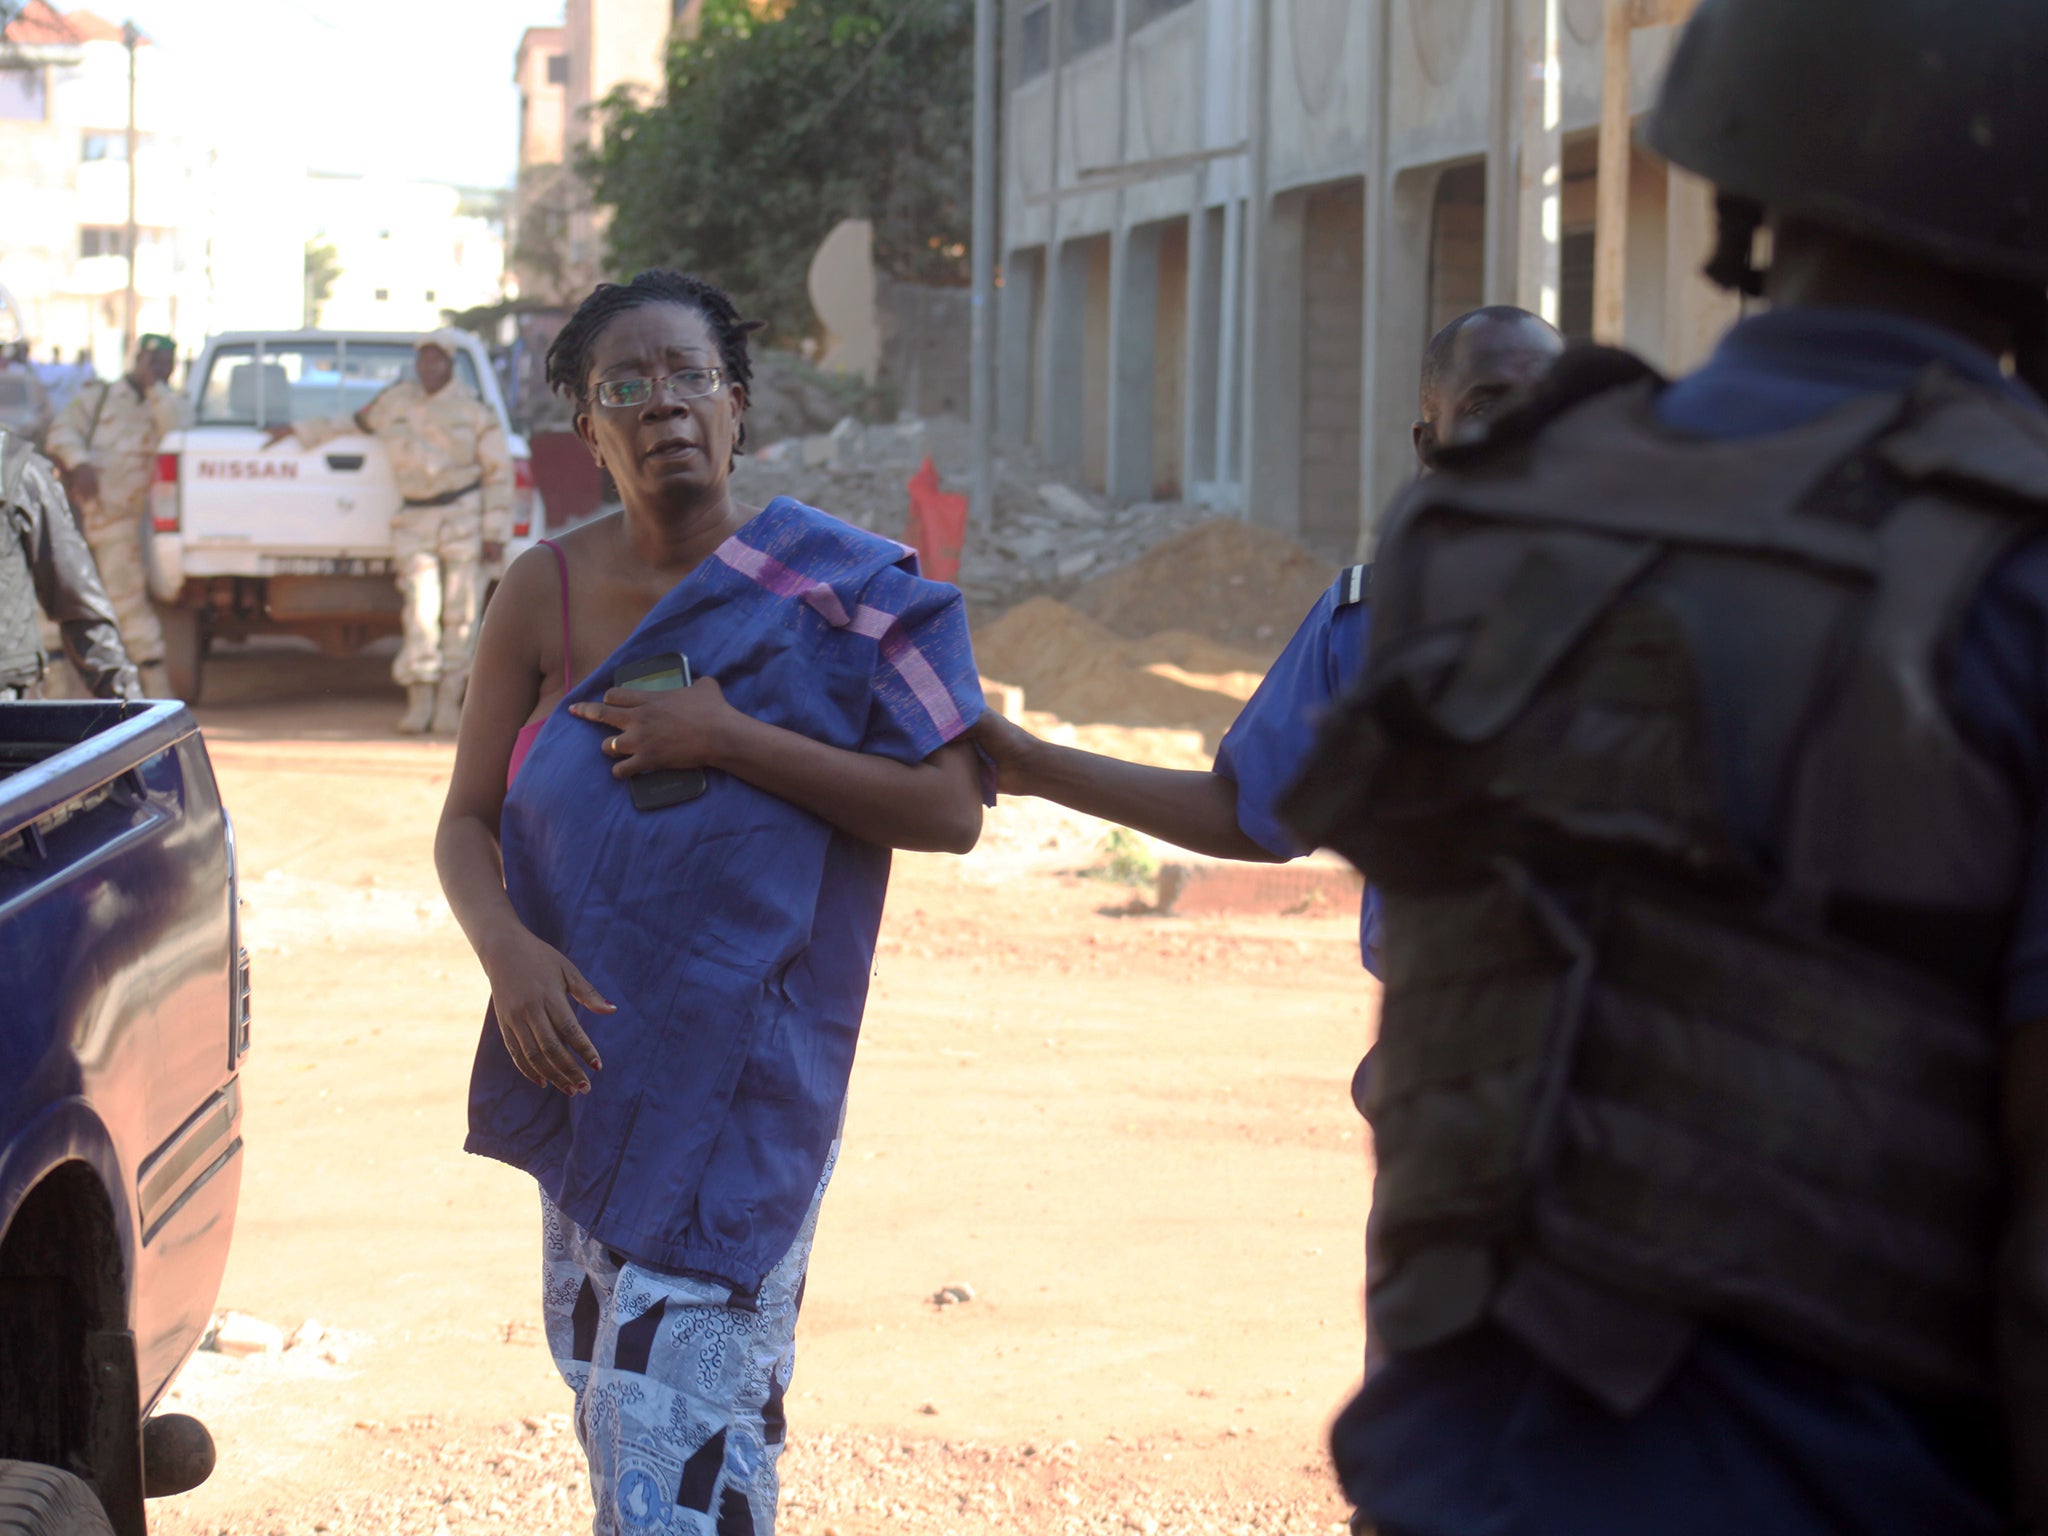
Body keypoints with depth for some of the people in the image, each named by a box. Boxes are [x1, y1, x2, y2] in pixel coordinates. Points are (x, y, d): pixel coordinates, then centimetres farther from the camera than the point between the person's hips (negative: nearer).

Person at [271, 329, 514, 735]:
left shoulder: (474, 409, 1)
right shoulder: (395, 402, 10)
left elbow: (499, 473, 2)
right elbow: (355, 423, 28)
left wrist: (495, 534, -4)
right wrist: (298, 431, 29)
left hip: (465, 517, -2)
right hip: (416, 519, 2)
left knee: (460, 612, -5)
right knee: (421, 610, -6)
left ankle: (449, 701, 2)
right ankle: (419, 702, -2)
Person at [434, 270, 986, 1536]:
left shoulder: (831, 593, -7)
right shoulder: (548, 595, 1)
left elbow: (950, 810, -13)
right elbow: (467, 822, 4)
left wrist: (731, 739, -20)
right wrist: (506, 946, -18)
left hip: (748, 1073, -4)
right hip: (591, 1049, 4)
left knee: (684, 1401, -11)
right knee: (607, 1383, 13)